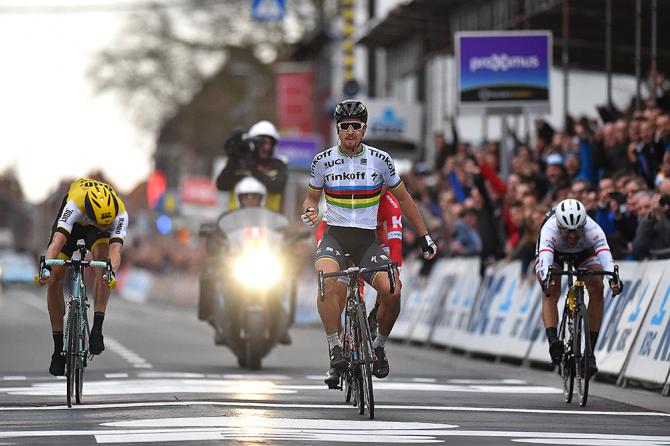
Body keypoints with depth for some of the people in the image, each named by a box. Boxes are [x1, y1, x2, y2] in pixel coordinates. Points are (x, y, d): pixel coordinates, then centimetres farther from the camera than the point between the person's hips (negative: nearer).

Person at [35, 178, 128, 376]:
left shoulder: (120, 214, -38)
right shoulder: (74, 205, -43)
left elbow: (115, 249, -50)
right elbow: (57, 241, -53)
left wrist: (112, 272, -71)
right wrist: (46, 268, -70)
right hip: (72, 222, 0)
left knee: (102, 255, -32)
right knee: (55, 278, -13)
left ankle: (97, 329, -29)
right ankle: (58, 347, -1)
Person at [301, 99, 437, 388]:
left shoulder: (379, 160, 0)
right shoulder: (323, 160, 0)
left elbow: (403, 198, 12)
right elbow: (312, 196, 15)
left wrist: (424, 235, 12)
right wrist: (309, 211, -9)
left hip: (367, 239, 1)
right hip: (335, 236, -1)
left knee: (392, 290, -24)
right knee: (327, 278, -35)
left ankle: (379, 345, 4)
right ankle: (335, 352, -27)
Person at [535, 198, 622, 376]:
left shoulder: (593, 230, -39)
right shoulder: (549, 230, -41)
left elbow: (605, 254, -54)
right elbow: (545, 258, -57)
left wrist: (613, 279, -73)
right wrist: (546, 280, -78)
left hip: (584, 253, 1)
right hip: (553, 253, -1)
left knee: (597, 288, -22)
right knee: (551, 292, -27)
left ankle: (590, 351, -19)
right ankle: (553, 341, -41)